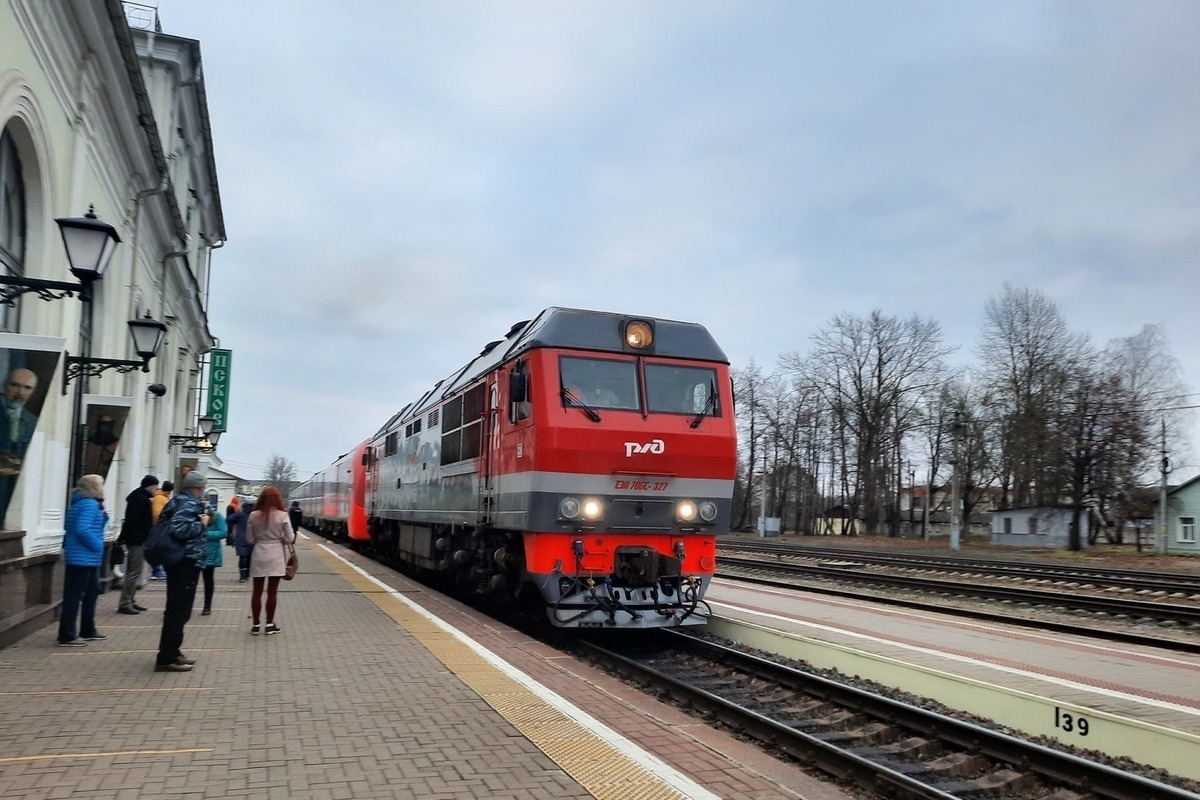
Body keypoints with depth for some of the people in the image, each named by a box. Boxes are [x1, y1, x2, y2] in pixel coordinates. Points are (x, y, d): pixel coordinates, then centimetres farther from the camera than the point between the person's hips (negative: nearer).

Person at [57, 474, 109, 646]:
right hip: (82, 558, -11)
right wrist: (97, 546, -17)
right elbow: (82, 529, -27)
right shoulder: (90, 504, -16)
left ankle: (88, 631, 27)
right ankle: (67, 636, -3)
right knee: (74, 596, -7)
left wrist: (103, 516, 6)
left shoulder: (86, 503, 15)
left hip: (87, 559, 11)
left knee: (92, 592, 18)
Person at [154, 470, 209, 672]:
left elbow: (169, 525, 23)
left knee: (176, 609, 18)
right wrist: (201, 524, -16)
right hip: (187, 562, -11)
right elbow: (178, 529, -30)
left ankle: (171, 652, 27)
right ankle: (166, 658, -4)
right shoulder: (189, 504, -16)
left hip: (178, 562, 11)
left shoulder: (177, 501, 15)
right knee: (179, 610, -7)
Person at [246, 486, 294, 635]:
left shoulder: (253, 516, -2)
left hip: (258, 555, 2)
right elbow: (290, 538, -6)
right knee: (272, 592, 5)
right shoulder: (282, 515, -9)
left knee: (257, 591, 9)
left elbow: (249, 539, 3)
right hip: (275, 555, -2)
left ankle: (255, 625, 14)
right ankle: (269, 624, 11)